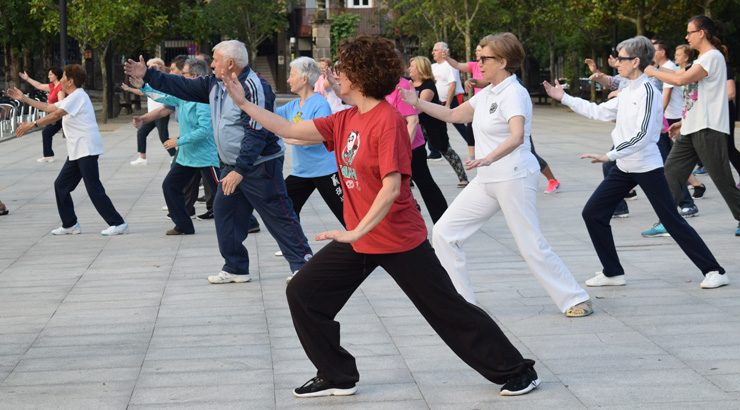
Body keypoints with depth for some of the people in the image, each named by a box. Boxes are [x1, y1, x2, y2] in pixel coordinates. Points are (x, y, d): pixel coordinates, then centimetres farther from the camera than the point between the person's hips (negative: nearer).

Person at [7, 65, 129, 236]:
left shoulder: (77, 96, -11)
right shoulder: (72, 98, 22)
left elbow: (55, 115, -21)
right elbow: (48, 107, 28)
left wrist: (31, 125, -21)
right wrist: (23, 99, 29)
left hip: (86, 149, -10)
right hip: (77, 151, 10)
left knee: (94, 188, -12)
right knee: (61, 185, 10)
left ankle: (117, 223, -10)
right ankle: (70, 224, 15)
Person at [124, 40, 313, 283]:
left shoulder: (253, 88, -21)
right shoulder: (215, 84, 8)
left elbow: (256, 134, -26)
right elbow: (185, 88, 15)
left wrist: (240, 170, -30)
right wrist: (147, 76, 10)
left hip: (260, 165, -9)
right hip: (232, 165, 9)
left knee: (279, 217, -7)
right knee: (224, 212, 9)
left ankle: (303, 265, -2)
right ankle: (236, 268, 17)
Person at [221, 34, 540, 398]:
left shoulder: (388, 120, -20)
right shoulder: (345, 120, 5)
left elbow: (391, 188, -25)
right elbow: (289, 130, 7)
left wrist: (356, 232, -27)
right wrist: (243, 103, 6)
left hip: (399, 241, -8)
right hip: (358, 238, 8)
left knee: (447, 310, -1)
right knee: (303, 294, 5)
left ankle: (516, 372, 12)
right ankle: (337, 376, 15)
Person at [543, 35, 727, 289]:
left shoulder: (648, 91, -17)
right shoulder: (627, 91, 10)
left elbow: (642, 135, -24)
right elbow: (600, 112, 20)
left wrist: (609, 155, -27)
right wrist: (564, 98, 20)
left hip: (647, 168, -9)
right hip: (624, 168, 9)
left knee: (672, 221, -6)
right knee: (593, 213, 3)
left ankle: (713, 271, 4)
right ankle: (612, 273, 12)